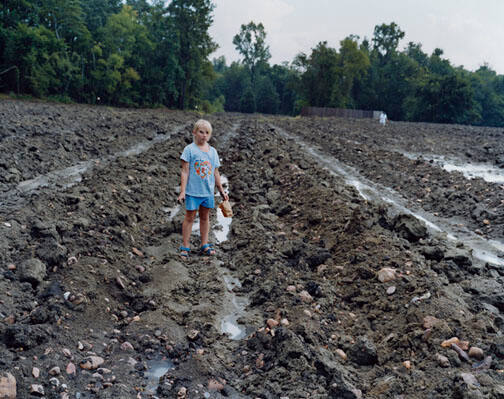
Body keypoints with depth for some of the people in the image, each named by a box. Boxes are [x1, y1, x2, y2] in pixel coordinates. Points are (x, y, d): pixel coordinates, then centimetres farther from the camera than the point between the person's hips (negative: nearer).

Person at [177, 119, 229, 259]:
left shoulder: (213, 151, 8)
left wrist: (221, 191, 17)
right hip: (193, 191, -4)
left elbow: (215, 173, 15)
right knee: (190, 217, 4)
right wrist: (182, 191, -13)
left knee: (205, 216, 13)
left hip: (208, 191, 5)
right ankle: (185, 246, 12)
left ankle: (204, 245, 24)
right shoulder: (189, 149, -6)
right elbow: (184, 171, -8)